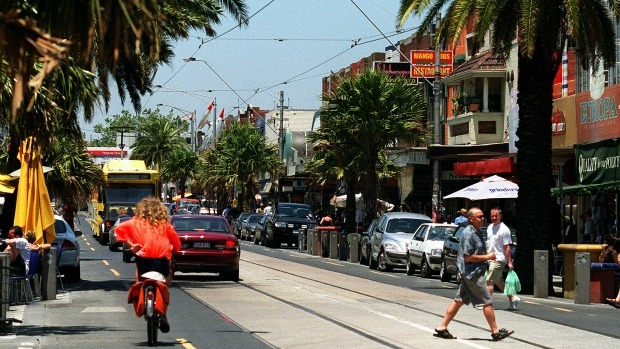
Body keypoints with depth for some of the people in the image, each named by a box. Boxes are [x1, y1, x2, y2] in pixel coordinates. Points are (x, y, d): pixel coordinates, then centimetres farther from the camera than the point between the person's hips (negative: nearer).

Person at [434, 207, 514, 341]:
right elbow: (468, 257, -21)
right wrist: (487, 257, -16)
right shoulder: (468, 233, -17)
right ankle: (496, 331, 3)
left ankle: (442, 327, 14)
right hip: (472, 273, -10)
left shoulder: (476, 232, 14)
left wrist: (488, 255, 11)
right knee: (487, 301, -4)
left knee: (459, 300, 11)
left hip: (469, 273, 10)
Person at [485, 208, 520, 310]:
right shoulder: (490, 228, 12)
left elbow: (507, 247, -14)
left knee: (489, 281, -11)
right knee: (498, 281, 14)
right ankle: (513, 298, 24)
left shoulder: (504, 229, -12)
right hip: (491, 258, 8)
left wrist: (509, 262, -15)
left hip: (499, 259, -8)